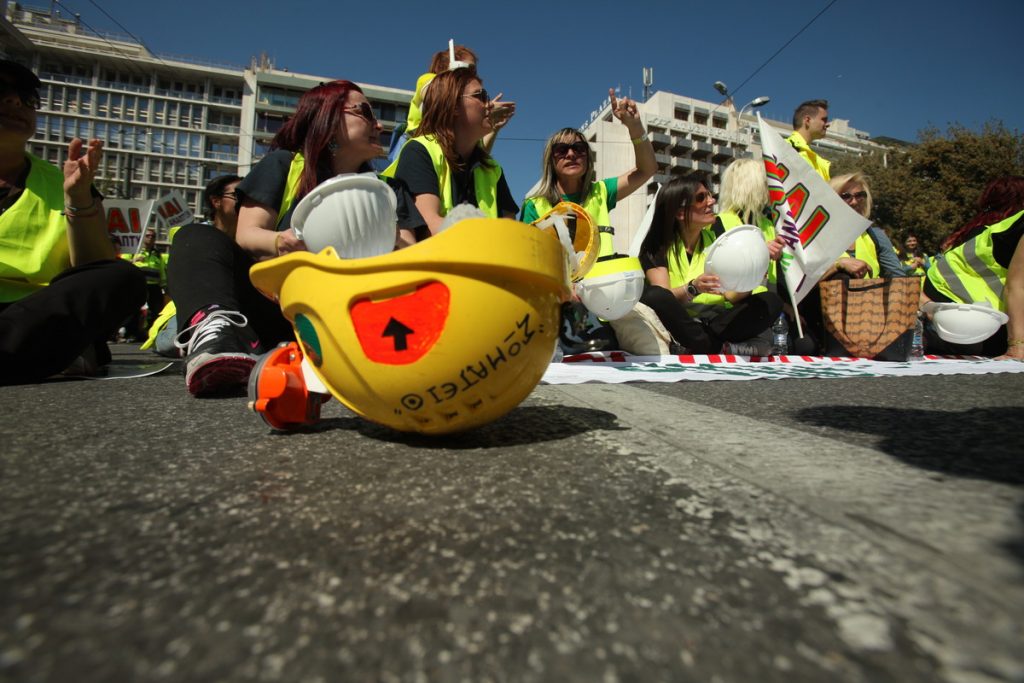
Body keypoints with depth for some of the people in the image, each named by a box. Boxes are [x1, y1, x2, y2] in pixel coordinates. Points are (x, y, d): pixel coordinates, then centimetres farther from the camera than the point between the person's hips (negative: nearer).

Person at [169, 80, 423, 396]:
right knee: (197, 238, -16)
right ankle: (214, 327, -44)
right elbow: (246, 234, 0)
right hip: (274, 297, 0)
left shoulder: (386, 190, 17)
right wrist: (279, 243, -23)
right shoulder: (284, 163, 12)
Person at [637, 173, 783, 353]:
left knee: (771, 301, -16)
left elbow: (732, 296, -1)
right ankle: (712, 352, -22)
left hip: (715, 322, 4)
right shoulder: (658, 247, -2)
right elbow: (663, 300, -15)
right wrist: (693, 288, -34)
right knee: (655, 296, -33)